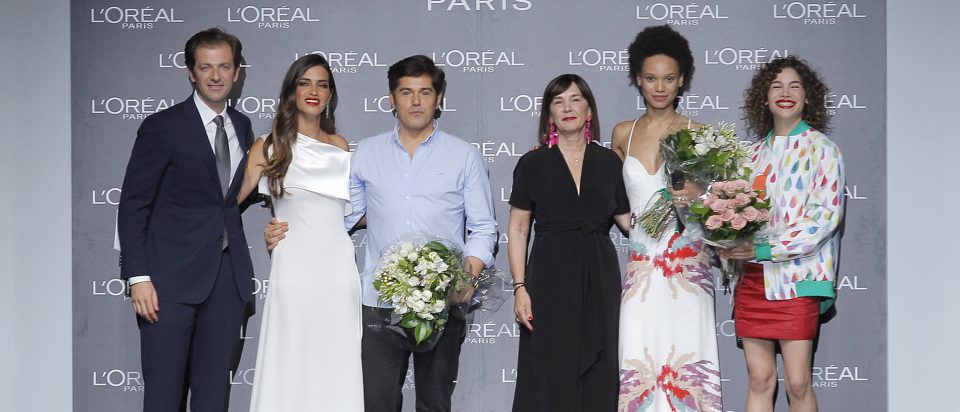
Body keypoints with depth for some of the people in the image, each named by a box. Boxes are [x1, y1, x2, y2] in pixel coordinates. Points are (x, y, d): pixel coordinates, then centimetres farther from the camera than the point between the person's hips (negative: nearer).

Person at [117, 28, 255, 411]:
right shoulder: (163, 126, -6)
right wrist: (138, 277, -14)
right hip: (172, 277, -5)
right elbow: (133, 205, -8)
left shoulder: (242, 126, 11)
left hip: (228, 275, 5)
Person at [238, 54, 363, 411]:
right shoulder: (269, 147, 1)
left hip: (339, 270, 3)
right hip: (293, 270, -3)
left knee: (337, 367, 5)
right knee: (290, 368, 0)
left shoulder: (340, 146, 12)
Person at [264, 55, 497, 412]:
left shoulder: (465, 156, 4)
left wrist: (469, 273, -14)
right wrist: (285, 235, -4)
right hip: (380, 301, 1)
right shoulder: (366, 153, 10)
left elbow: (483, 229, 4)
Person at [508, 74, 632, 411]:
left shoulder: (609, 162, 9)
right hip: (550, 281, -2)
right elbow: (517, 230, 2)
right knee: (550, 376, -1)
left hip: (599, 280, 2)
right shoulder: (532, 164, 3)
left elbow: (629, 220, 11)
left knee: (598, 377, 3)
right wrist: (520, 287, -6)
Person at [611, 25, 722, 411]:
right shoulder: (622, 133, 10)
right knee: (638, 367, -3)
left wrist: (699, 194, -15)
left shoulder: (698, 133, 2)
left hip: (687, 266, -2)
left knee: (686, 364, -5)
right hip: (641, 267, 2)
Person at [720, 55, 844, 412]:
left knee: (797, 383, -5)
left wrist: (766, 250, -15)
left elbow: (827, 214, -10)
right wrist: (732, 247, -1)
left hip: (795, 276, -5)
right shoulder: (757, 151, 16)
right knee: (759, 380, 5)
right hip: (752, 276, 5)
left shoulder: (820, 148, -1)